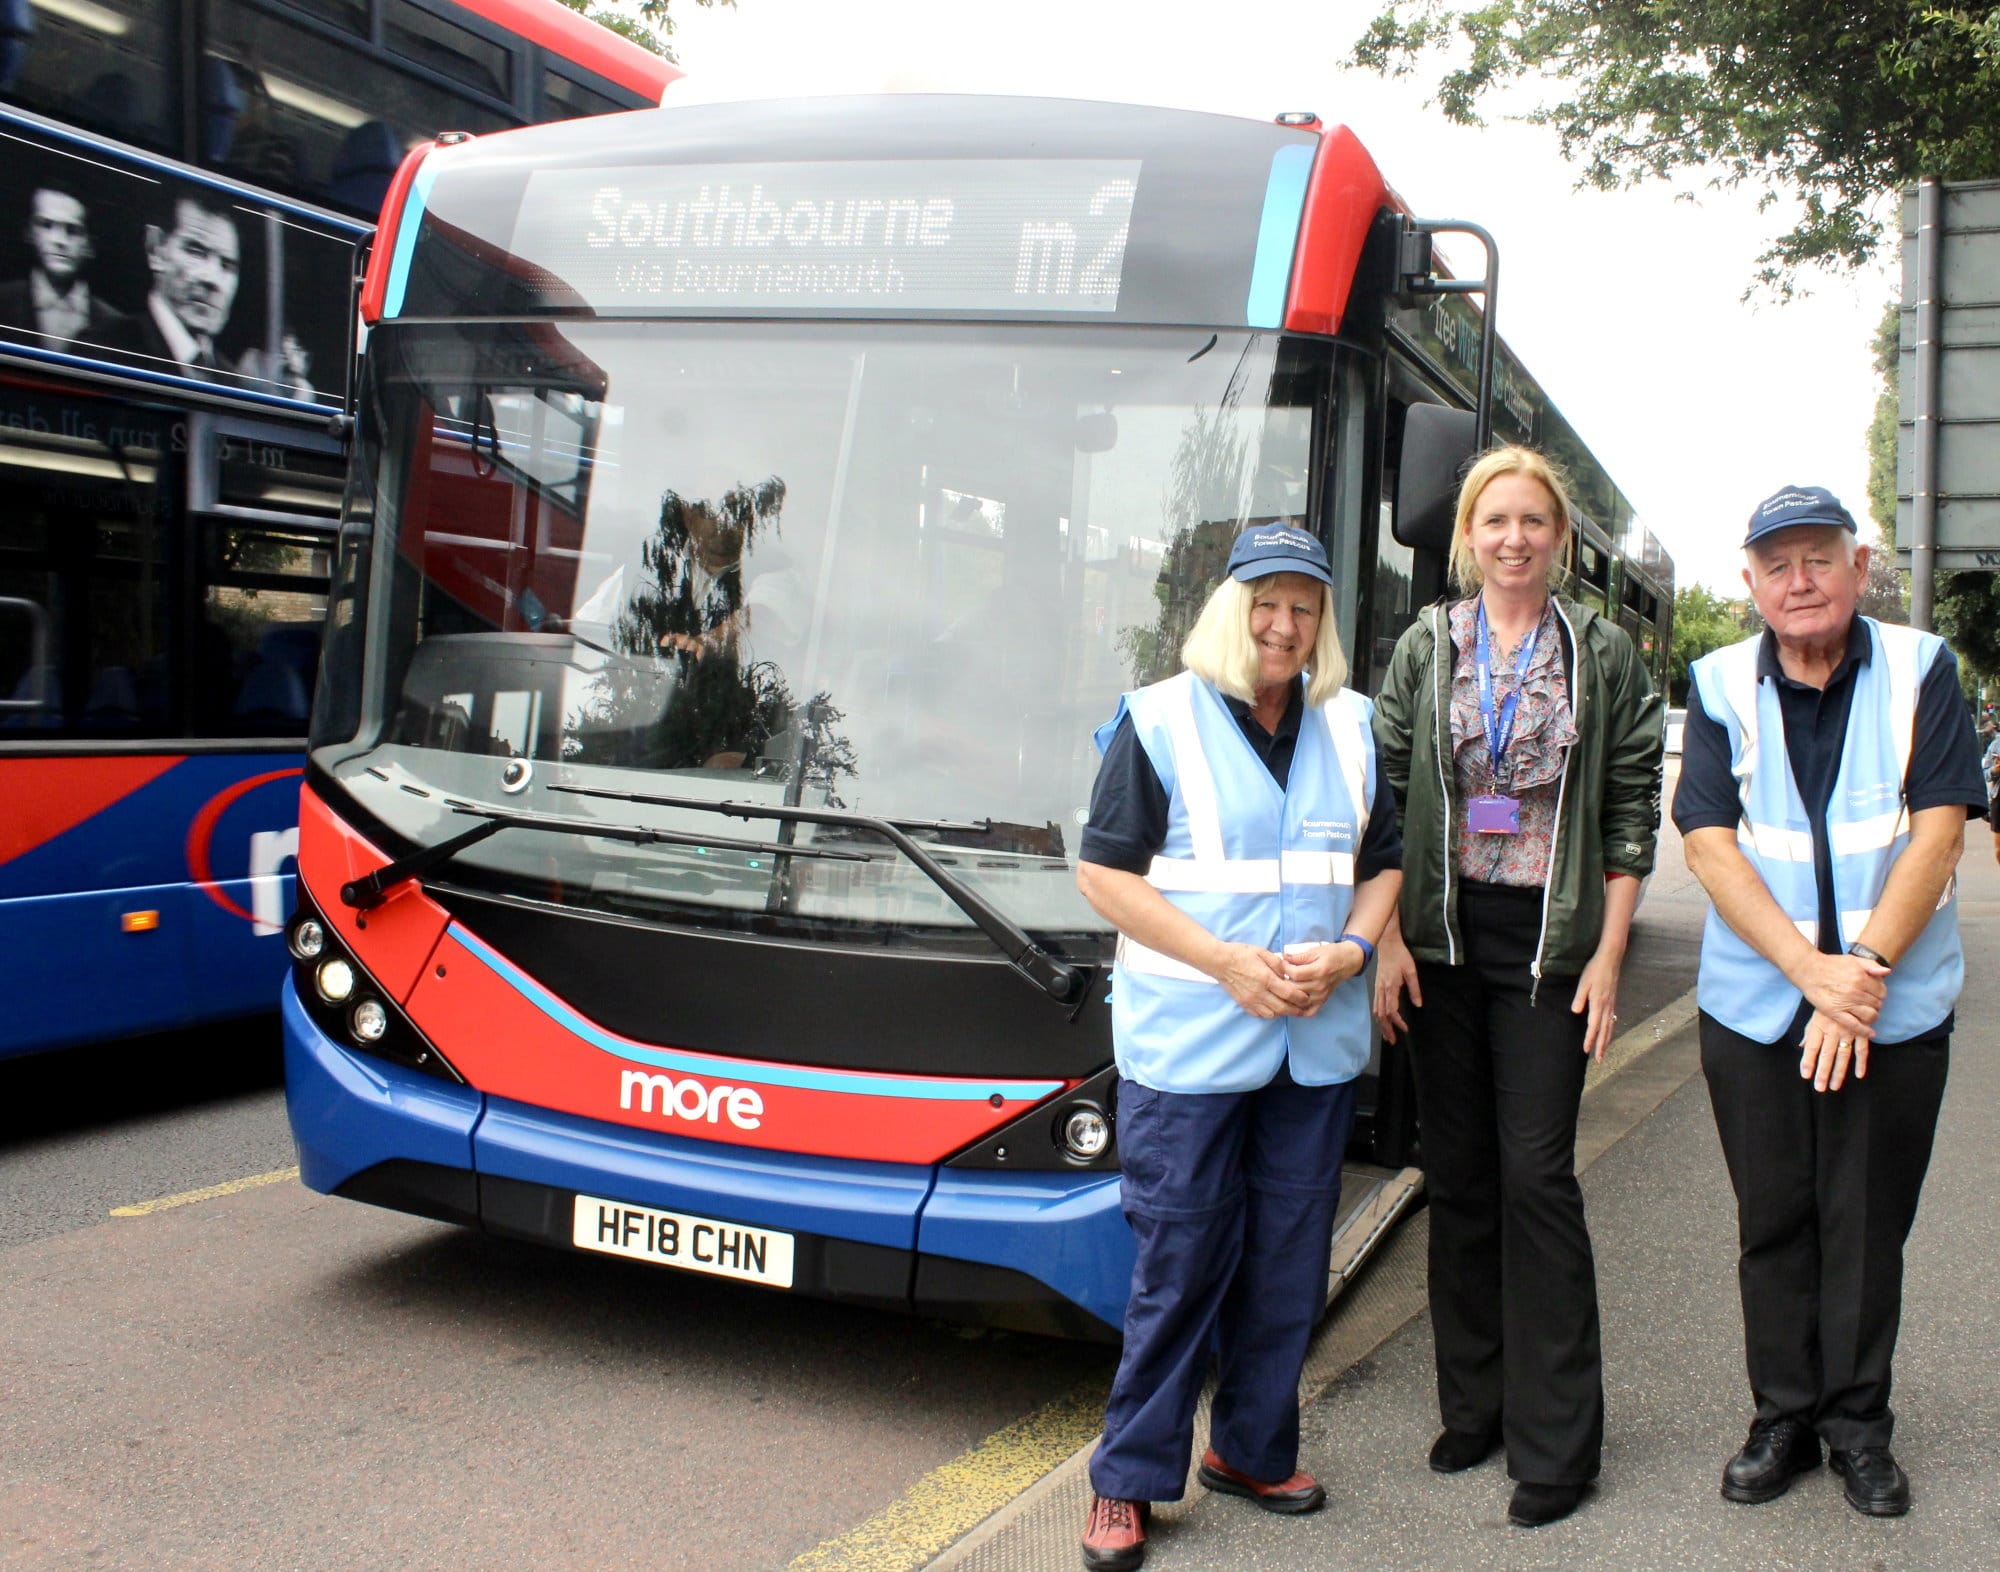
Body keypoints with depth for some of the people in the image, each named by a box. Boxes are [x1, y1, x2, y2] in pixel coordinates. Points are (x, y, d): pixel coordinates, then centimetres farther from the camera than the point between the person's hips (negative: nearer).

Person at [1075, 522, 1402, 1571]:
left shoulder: (1351, 728, 10)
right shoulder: (1159, 720, -4)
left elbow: (1385, 862, 15)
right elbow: (1103, 871, -8)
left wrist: (1350, 950, -6)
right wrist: (1228, 962, -16)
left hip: (1318, 1043, 5)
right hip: (1188, 1041, -4)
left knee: (1289, 1256, 11)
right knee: (1181, 1256, -1)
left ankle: (1252, 1448, 28)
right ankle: (1127, 1480, 13)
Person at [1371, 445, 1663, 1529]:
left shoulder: (1602, 654, 2)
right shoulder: (1425, 649, 6)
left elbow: (1630, 815, 1)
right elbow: (1387, 797, 4)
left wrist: (1608, 956, -5)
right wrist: (1389, 940, -3)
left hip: (1545, 943, -2)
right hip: (1442, 937, 2)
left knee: (1537, 1176, -4)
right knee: (1458, 1175, 9)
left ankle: (1556, 1440, 7)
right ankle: (1472, 1404, 22)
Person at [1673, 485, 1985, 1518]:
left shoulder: (1919, 671, -1)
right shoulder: (1720, 687, 1)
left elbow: (1937, 831, -8)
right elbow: (1709, 845, -7)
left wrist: (1866, 967, -19)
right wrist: (1813, 970, -17)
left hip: (1895, 1007, -1)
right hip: (1753, 1006, 1)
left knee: (1868, 1224, 7)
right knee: (1773, 1223, 10)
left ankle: (1858, 1425, 22)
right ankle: (1784, 1419, 24)